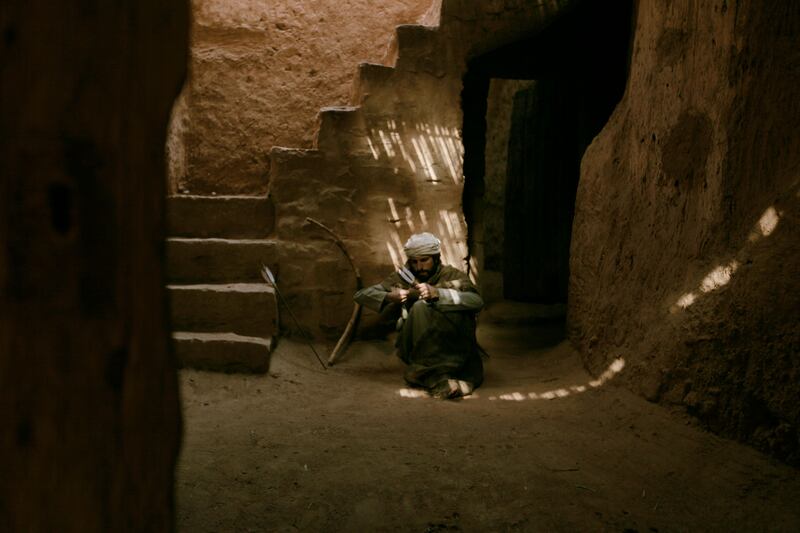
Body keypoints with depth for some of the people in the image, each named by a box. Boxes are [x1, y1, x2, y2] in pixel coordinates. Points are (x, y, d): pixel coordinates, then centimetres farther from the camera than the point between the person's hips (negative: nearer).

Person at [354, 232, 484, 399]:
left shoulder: (453, 275, 2)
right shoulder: (403, 279, 7)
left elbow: (476, 301, -17)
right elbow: (361, 295, 4)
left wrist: (437, 293, -30)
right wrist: (389, 297, -16)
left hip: (450, 345, 0)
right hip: (415, 347, 1)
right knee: (420, 307, -26)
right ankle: (437, 378, -35)